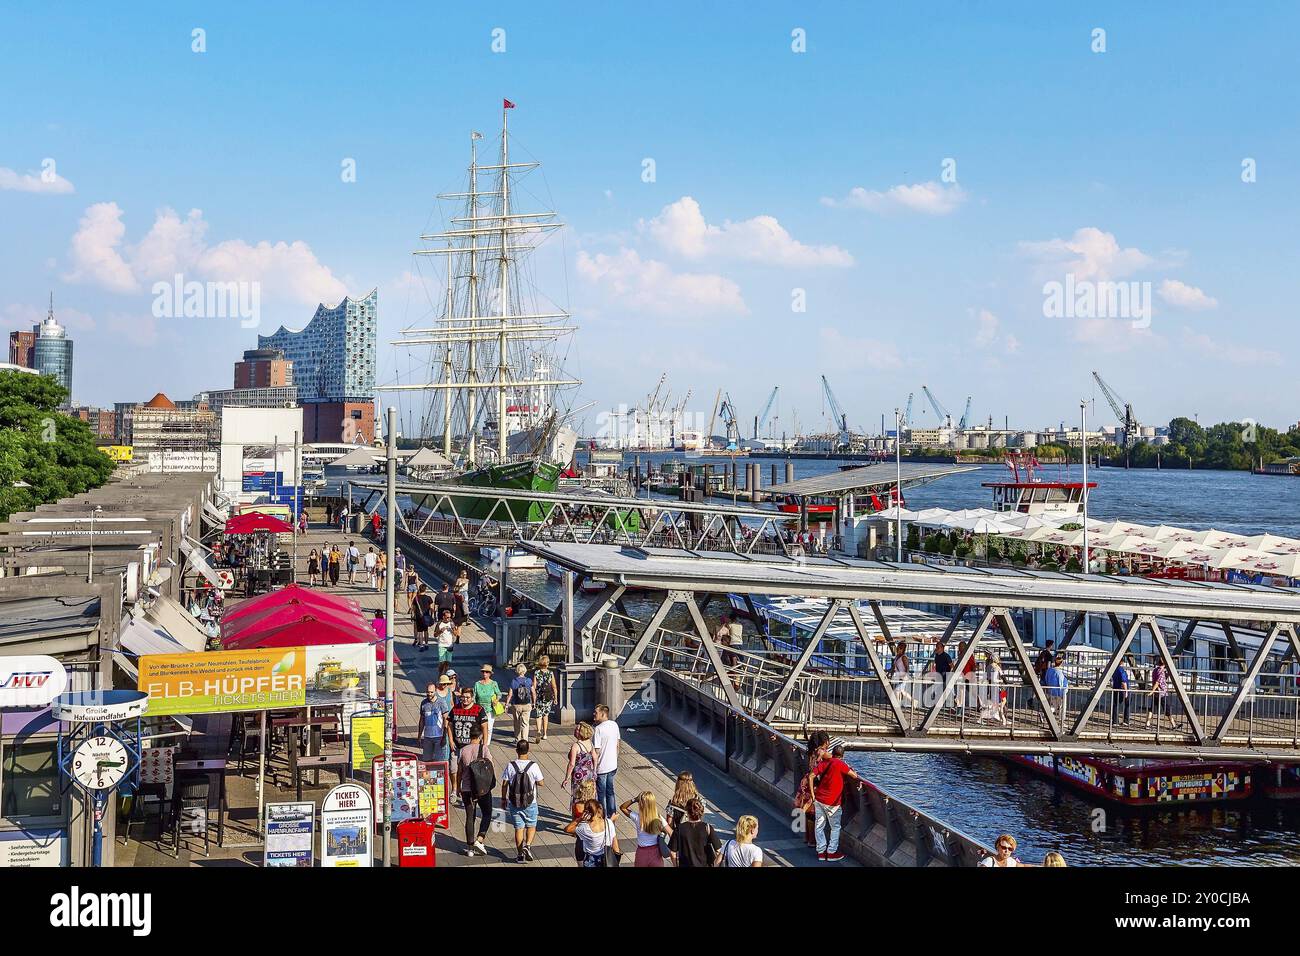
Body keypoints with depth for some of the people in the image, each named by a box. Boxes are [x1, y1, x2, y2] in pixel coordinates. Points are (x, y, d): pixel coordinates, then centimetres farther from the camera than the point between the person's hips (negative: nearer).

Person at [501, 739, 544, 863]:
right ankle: (527, 845, -5)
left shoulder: (510, 766, -9)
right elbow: (540, 783, -5)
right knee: (531, 826, 17)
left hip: (514, 803, 1)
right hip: (530, 803, -1)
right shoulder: (533, 766, -13)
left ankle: (520, 854, 13)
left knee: (518, 828, 11)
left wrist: (503, 799, 9)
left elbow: (504, 785, -4)